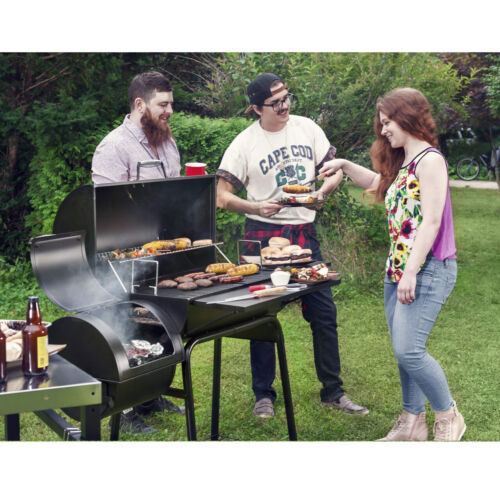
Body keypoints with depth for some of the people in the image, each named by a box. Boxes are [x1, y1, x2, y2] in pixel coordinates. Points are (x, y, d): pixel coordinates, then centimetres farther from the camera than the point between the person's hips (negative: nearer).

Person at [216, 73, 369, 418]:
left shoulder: (307, 128, 5)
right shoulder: (244, 144, -5)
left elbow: (334, 171, 9)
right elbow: (222, 197, -4)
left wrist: (323, 191, -12)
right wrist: (256, 207, -21)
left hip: (304, 232, 3)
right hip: (263, 234, -3)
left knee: (324, 312, 4)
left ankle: (333, 392, 17)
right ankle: (264, 395, 17)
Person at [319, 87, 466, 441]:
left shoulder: (430, 160, -11)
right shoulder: (401, 165, 15)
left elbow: (431, 222, -18)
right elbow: (378, 182, 37)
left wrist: (411, 273, -20)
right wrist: (344, 166, 23)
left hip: (428, 269, -9)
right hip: (398, 267, 9)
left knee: (409, 349, -13)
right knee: (404, 351, 10)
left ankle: (448, 416, 6)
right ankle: (413, 422, 21)